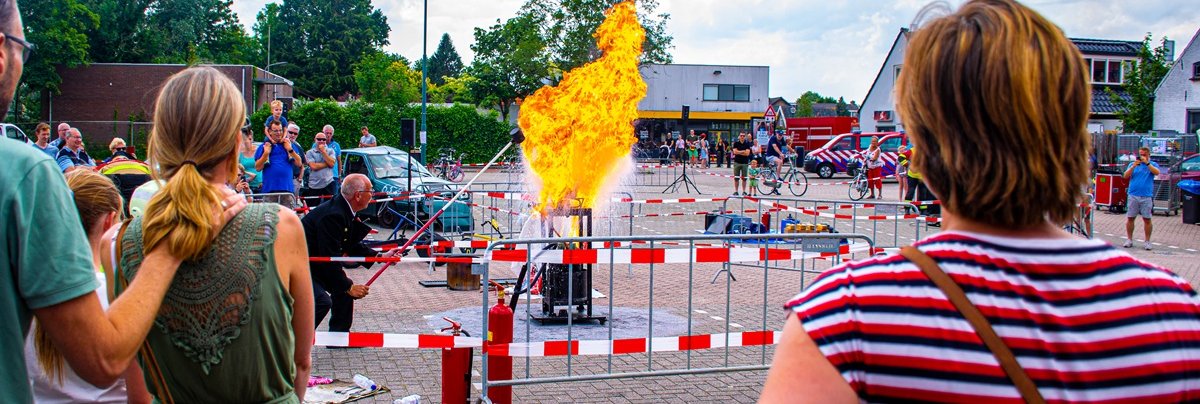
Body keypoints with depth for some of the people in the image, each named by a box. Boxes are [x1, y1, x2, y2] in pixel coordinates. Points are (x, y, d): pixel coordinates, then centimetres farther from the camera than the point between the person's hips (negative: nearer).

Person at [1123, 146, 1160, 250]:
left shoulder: (1153, 164, 8)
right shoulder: (1132, 164, 12)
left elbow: (1156, 172, -12)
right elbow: (1126, 176, 0)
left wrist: (1146, 163, -18)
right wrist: (1134, 166, -12)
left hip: (1147, 196, -1)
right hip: (1133, 195, 1)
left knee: (1147, 219, 0)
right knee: (1130, 218, 2)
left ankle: (1147, 241, 7)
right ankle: (1129, 239, 11)